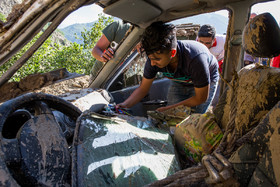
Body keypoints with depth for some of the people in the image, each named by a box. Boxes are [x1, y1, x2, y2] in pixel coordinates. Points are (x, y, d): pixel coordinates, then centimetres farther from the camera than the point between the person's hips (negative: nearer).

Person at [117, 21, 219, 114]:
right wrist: (125, 105, -31)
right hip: (180, 82, 4)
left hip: (207, 82, -3)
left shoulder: (195, 59, -44)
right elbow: (143, 89, -14)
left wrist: (169, 109, -26)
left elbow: (201, 98, -29)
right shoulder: (154, 57, -30)